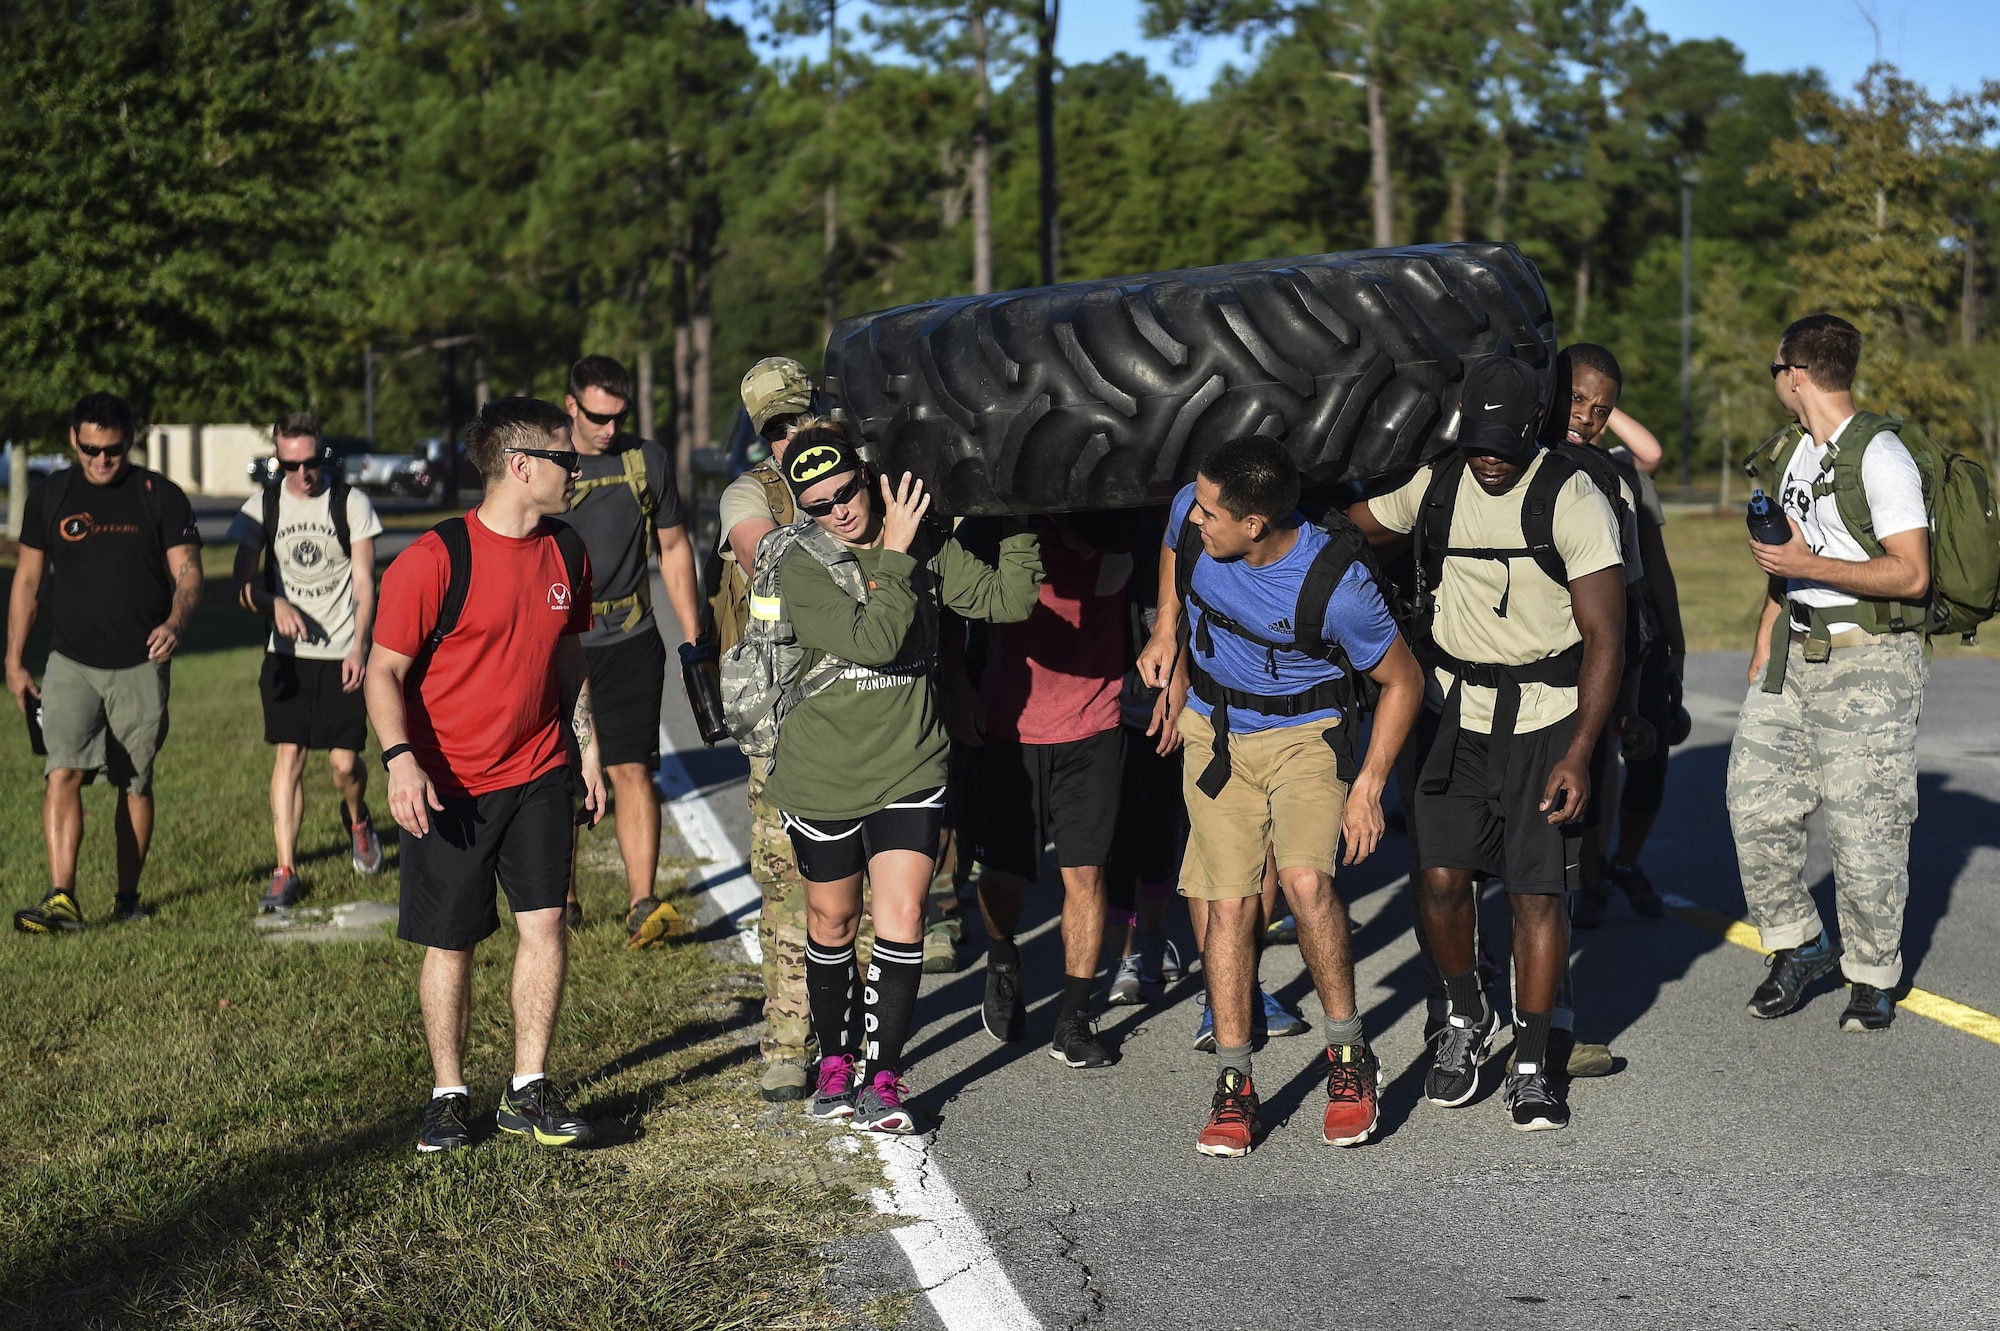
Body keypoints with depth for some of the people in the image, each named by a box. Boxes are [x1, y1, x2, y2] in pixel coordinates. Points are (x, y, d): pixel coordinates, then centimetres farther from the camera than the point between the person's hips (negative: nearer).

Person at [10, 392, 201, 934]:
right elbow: (27, 580, 11)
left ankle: (127, 897, 20)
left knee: (135, 784, 7)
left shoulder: (161, 497, -2)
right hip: (71, 664, 1)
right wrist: (14, 662, 9)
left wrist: (174, 623, -26)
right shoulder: (50, 496, 4)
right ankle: (61, 899, -19)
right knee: (62, 773, -15)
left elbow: (188, 573, -4)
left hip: (141, 666, -1)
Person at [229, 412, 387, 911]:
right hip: (286, 653, 1)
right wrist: (275, 603, -16)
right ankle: (285, 871, -1)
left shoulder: (351, 504, -2)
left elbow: (364, 582, -2)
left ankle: (356, 819, 33)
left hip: (342, 653, -1)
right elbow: (243, 582, 5)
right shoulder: (262, 506, 2)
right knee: (288, 754, -5)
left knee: (345, 761, -2)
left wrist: (359, 646, -14)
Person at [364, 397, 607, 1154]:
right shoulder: (435, 559, -14)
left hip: (537, 776, 4)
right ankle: (449, 1096, 21)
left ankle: (528, 1093, 7)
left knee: (545, 923, -6)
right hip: (448, 787, -4)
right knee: (451, 945, 5)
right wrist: (400, 759, -24)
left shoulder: (566, 554, 5)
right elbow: (385, 670, -11)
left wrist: (588, 747, 17)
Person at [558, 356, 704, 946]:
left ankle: (641, 907, -12)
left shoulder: (649, 460, 4)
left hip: (630, 641, 0)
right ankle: (561, 898, 20)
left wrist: (693, 638, 9)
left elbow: (674, 547, 12)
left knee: (631, 770, -9)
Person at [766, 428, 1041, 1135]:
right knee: (832, 922, 13)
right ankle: (836, 1058, 33)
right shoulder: (803, 567, -14)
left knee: (901, 917, -10)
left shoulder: (927, 547, -1)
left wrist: (1019, 525, -8)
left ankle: (881, 1078, -2)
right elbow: (874, 640, -26)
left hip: (909, 769, 2)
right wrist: (895, 554, -23)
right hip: (821, 775, -1)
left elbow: (1007, 600, 0)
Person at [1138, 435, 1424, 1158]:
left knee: (1305, 881, -25)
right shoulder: (1191, 514, -16)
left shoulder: (1336, 585, -28)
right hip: (1216, 733, 4)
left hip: (1309, 734, -4)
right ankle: (1233, 1086, 5)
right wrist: (1165, 628, 7)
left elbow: (1403, 682, -12)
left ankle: (1349, 1057, -6)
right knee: (1230, 902, -4)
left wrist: (1368, 786, -13)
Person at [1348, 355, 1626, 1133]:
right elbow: (1355, 523, 20)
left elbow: (1605, 638, -13)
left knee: (1537, 893, -2)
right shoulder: (1431, 484, 0)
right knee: (1441, 878, -5)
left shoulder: (1572, 501, -13)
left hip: (1546, 722, -3)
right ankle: (1466, 1017, 22)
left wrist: (1578, 754, -19)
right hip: (1455, 712, 3)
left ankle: (1532, 1067, 12)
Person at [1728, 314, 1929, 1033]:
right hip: (1795, 657, 8)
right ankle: (1798, 945, 20)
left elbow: (1910, 573, -18)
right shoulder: (1794, 454, 15)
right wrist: (1761, 659, 18)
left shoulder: (1880, 456, -12)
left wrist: (1810, 565, -19)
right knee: (1756, 805, 4)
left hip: (1870, 664, -8)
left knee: (1864, 826, -3)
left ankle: (1873, 977, 12)